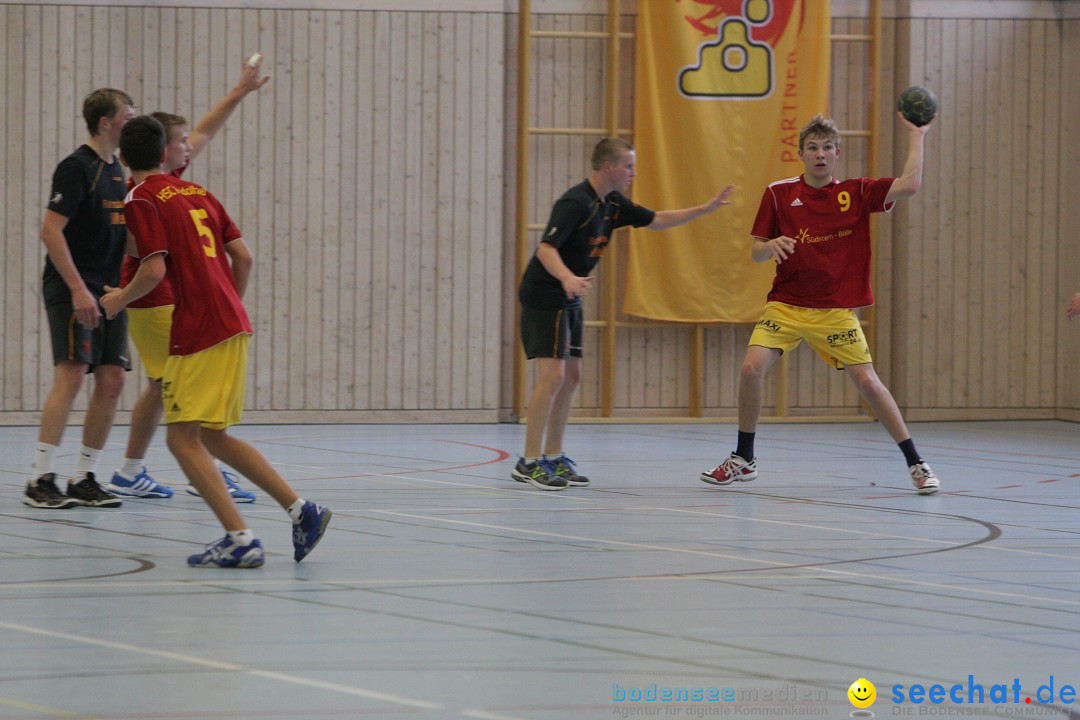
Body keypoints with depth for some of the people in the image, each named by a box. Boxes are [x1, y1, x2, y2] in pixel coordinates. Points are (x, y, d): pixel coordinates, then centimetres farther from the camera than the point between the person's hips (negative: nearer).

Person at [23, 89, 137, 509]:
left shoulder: (116, 171, 16)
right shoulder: (77, 167, -11)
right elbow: (51, 230, -17)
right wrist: (78, 289, -22)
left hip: (109, 292, 9)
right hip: (73, 291, -9)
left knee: (112, 381, 3)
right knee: (71, 375, -15)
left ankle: (84, 479, 9)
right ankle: (40, 479, -13)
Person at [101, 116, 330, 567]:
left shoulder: (141, 201, -5)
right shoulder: (197, 193, 17)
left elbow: (154, 270, -16)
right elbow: (243, 256, 14)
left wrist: (119, 299, 2)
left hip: (198, 331, -8)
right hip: (233, 327, 8)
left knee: (183, 439, -6)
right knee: (213, 437, 17)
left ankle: (239, 539, -17)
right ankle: (300, 510, 11)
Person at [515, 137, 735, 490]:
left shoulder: (613, 204, 7)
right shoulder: (576, 203, -21)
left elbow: (655, 220, 20)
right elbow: (546, 248, -30)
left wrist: (707, 208, 13)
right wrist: (567, 278, -49)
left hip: (569, 301, 10)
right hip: (543, 297, -10)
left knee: (571, 377, 10)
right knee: (552, 376, -15)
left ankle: (554, 457, 17)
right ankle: (529, 462, -12)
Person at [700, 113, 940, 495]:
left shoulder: (856, 193, 0)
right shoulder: (778, 194, 2)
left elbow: (909, 185, -12)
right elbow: (755, 253, 4)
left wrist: (917, 137, -9)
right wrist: (771, 246, -19)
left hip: (836, 310, -1)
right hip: (786, 303, 1)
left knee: (867, 382, -9)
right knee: (752, 368, -16)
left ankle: (916, 463, 3)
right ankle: (743, 460, 3)